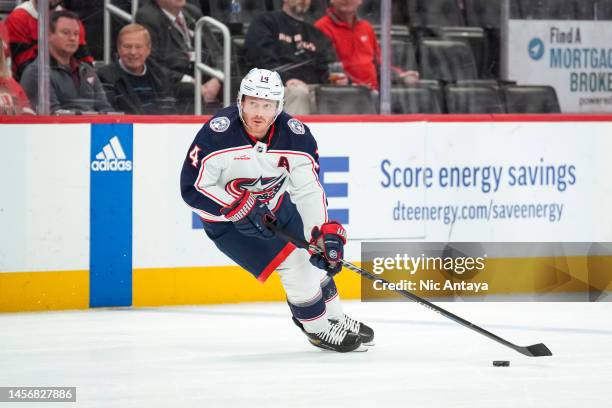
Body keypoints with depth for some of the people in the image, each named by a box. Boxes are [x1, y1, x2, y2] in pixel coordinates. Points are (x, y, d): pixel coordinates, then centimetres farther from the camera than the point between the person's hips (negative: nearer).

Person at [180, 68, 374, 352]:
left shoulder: (295, 135, -18)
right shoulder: (217, 134, -29)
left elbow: (309, 190, -19)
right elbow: (193, 189, -26)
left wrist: (326, 234, -31)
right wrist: (241, 208, -33)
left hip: (274, 205, 5)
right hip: (226, 219, -5)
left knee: (318, 257, 10)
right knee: (293, 264, -14)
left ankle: (338, 321, 35)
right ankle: (320, 330, 5)